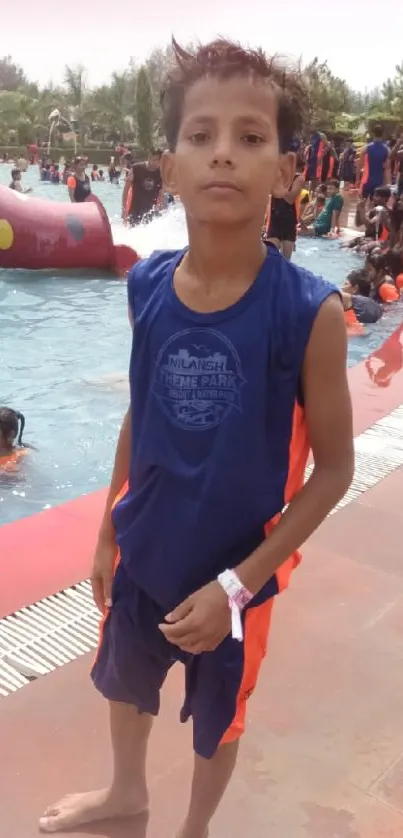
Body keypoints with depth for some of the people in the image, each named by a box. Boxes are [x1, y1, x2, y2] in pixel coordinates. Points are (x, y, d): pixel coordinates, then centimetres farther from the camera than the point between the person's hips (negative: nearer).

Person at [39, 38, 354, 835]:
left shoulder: (310, 311, -25)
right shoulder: (147, 286, -13)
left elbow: (333, 468, -16)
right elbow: (140, 415, 1)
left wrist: (237, 583, -18)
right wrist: (108, 530, 7)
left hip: (236, 570, -3)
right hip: (143, 549, 4)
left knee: (218, 715, 22)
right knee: (123, 678, 28)